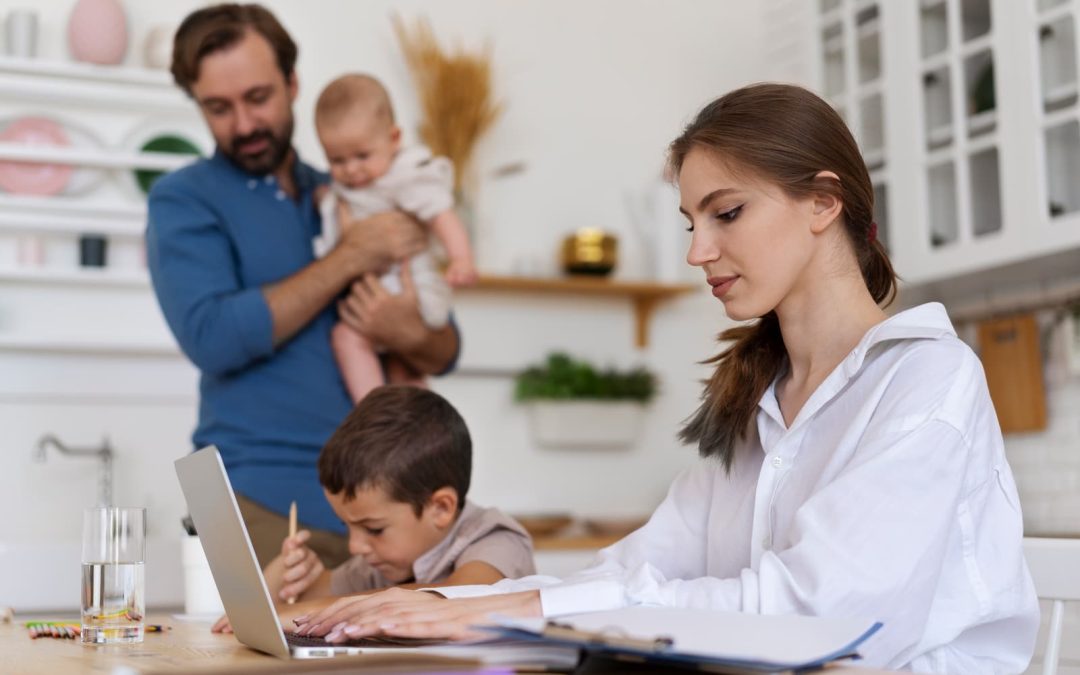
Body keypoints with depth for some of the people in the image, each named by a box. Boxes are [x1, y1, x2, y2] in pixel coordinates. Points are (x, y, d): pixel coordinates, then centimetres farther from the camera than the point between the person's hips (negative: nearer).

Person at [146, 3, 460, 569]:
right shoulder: (183, 200, 0)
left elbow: (445, 353, 12)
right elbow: (212, 338, -17)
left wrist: (412, 335, -12)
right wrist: (350, 258, -14)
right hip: (265, 502, -4)